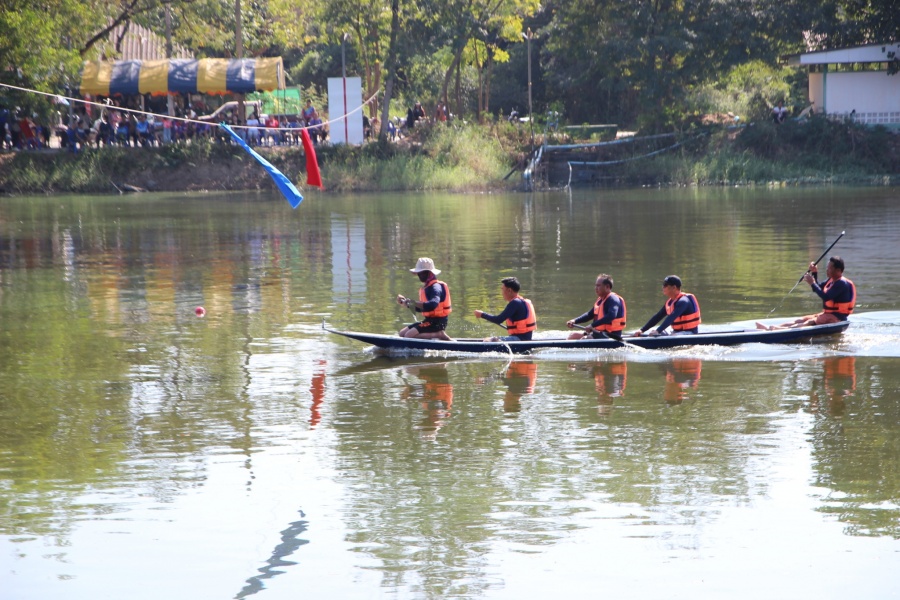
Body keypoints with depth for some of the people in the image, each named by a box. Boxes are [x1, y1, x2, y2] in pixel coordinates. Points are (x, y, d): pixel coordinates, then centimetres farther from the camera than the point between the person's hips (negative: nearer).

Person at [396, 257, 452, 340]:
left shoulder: (435, 287, -16)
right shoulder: (427, 287, 16)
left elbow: (432, 305, -35)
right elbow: (420, 308, 24)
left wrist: (414, 302, -36)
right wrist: (405, 303, 12)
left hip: (437, 322, -10)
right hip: (429, 320, 10)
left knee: (409, 335, -21)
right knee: (402, 333, 10)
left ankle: (439, 335, -14)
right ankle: (436, 334, 3)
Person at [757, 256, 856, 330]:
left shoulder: (842, 283, -17)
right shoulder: (832, 280, 14)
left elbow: (826, 297, -27)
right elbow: (820, 289, 26)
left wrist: (812, 283, -23)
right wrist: (814, 273, 11)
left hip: (837, 318, -10)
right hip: (827, 314, 10)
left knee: (811, 322, -30)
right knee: (800, 320, -2)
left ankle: (786, 329, -51)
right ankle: (770, 328, -14)